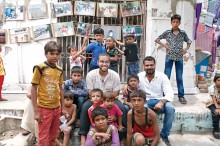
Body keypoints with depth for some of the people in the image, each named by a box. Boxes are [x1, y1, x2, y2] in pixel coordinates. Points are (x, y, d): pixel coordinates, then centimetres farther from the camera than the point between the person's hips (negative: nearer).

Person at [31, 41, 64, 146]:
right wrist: (36, 111, -12)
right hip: (44, 108, -5)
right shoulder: (40, 68, -11)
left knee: (53, 136, 17)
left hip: (56, 108, 6)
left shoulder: (59, 70, 5)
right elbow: (33, 89, -10)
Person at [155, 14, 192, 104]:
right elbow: (157, 40, 7)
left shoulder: (183, 33, 4)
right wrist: (164, 45, -3)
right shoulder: (167, 33, 0)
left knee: (179, 78, 7)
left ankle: (181, 96, 15)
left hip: (179, 58, 1)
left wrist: (186, 49, 3)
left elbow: (189, 42, 19)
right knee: (166, 77, 0)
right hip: (169, 57, -1)